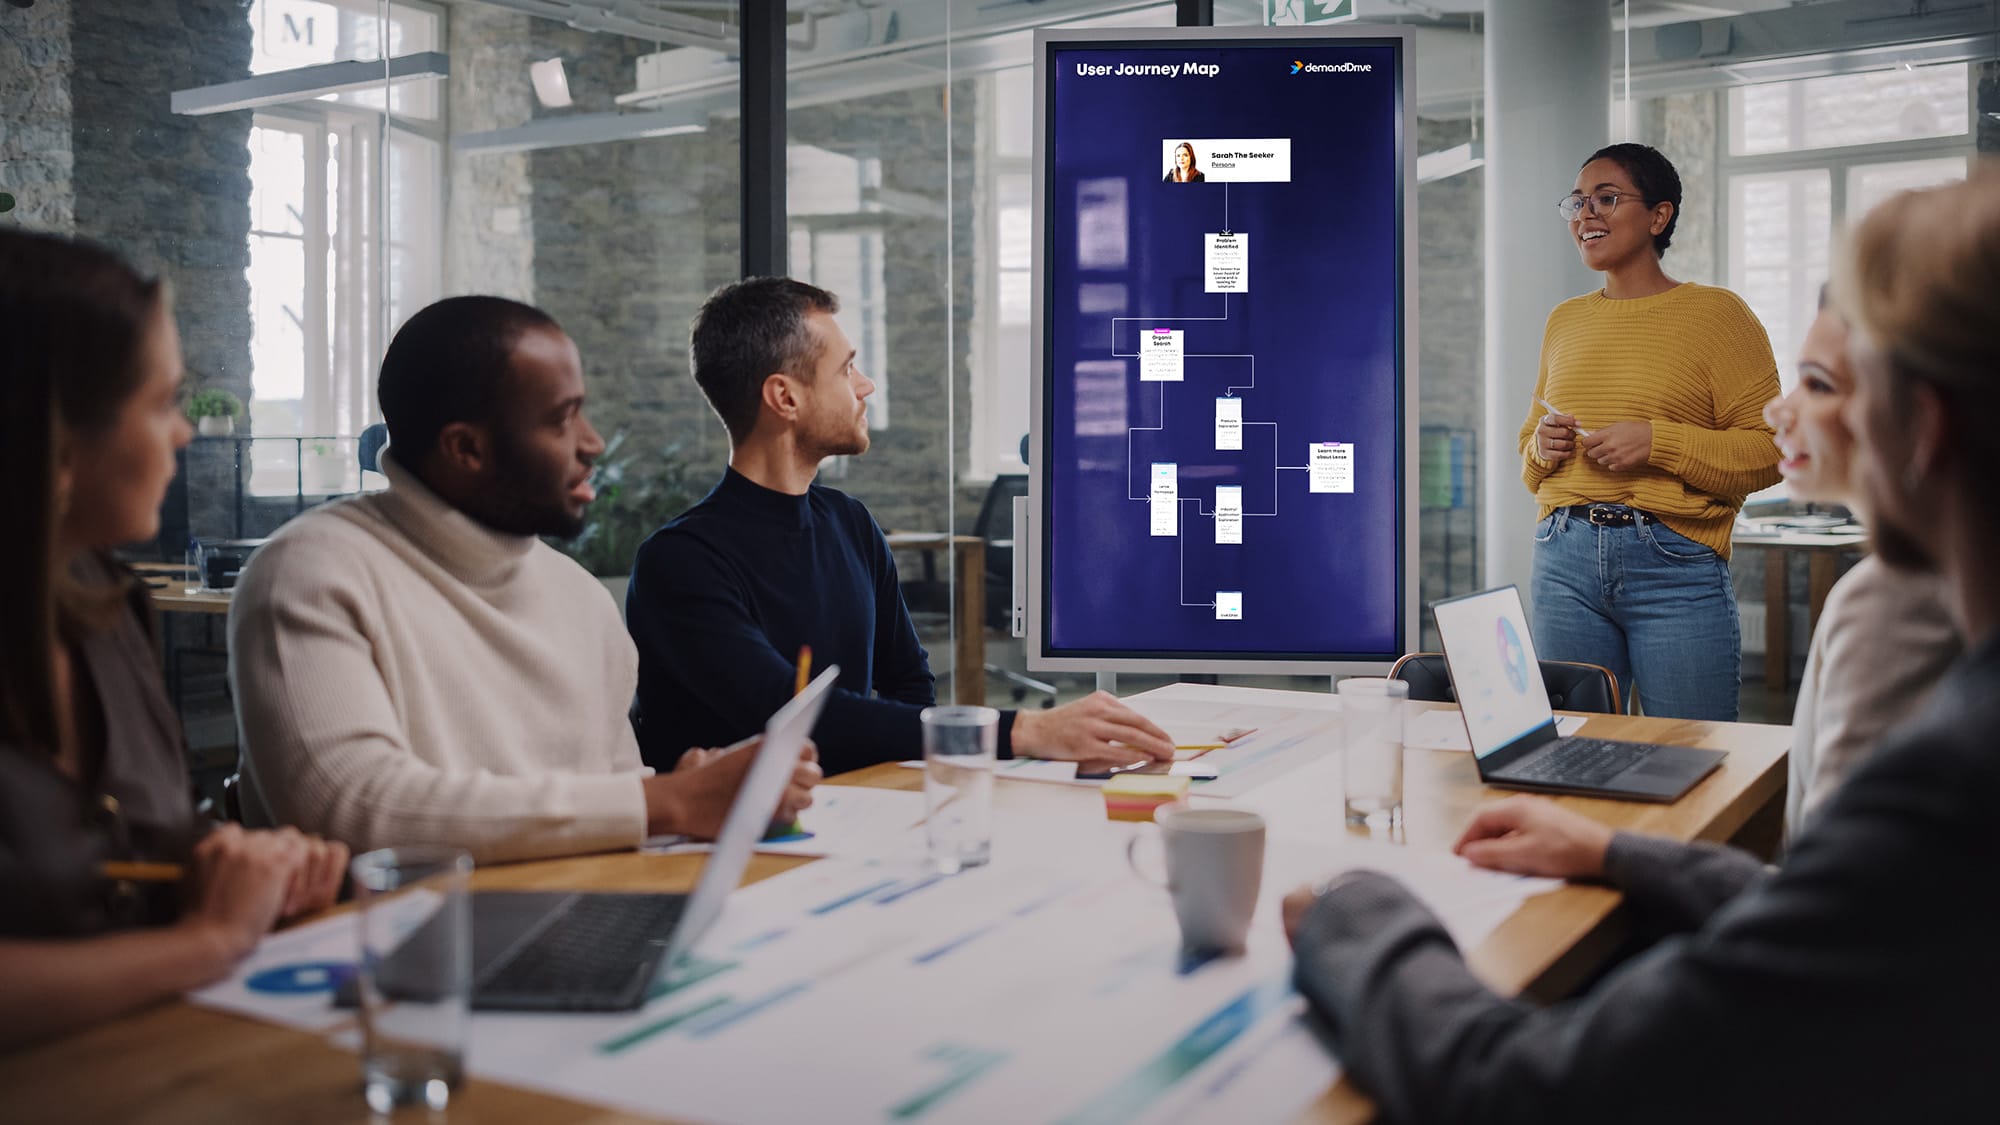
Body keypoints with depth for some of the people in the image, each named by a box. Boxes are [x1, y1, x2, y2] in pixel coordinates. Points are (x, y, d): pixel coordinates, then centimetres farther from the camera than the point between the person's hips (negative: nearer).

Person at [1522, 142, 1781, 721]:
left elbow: (1773, 448, -7)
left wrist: (1657, 443, -16)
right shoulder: (1564, 321, 15)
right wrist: (1542, 447, 1)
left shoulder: (1715, 313, 0)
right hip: (1564, 563, 5)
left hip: (1675, 567, -4)